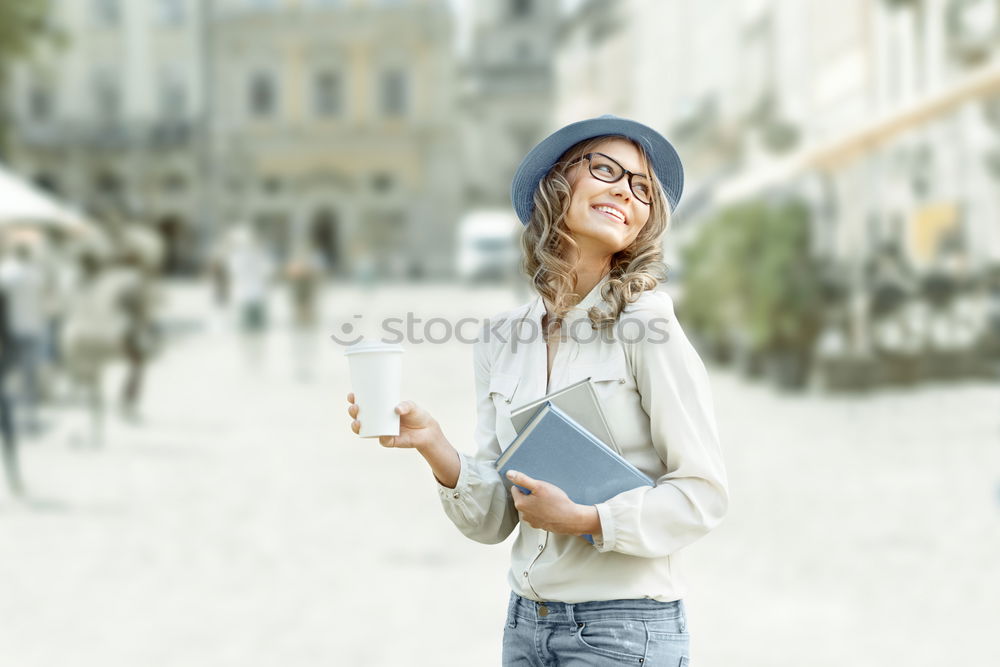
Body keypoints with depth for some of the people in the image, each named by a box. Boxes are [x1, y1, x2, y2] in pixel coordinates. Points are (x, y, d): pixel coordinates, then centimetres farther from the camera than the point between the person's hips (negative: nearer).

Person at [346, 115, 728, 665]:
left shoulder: (643, 323, -10)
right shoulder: (500, 341, 4)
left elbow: (702, 493, -10)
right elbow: (493, 520, 3)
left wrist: (583, 519, -18)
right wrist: (435, 448, -12)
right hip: (526, 621, 4)